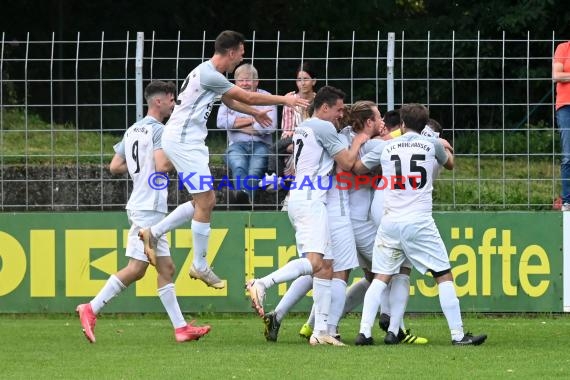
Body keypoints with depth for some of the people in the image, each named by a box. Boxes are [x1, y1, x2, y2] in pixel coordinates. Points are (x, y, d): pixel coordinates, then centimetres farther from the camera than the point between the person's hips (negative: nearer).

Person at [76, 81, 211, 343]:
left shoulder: (132, 130, 16)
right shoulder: (158, 130, -11)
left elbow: (115, 166, 15)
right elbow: (162, 166, -22)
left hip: (139, 205, 10)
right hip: (149, 206, -10)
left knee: (166, 267, 8)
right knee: (136, 268, -9)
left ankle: (181, 327, 8)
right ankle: (91, 309, -7)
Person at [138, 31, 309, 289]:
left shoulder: (212, 75, 13)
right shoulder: (208, 74, -17)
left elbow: (229, 100, 34)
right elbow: (248, 97, -11)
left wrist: (254, 113, 45)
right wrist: (284, 100, -1)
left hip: (189, 141, 10)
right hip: (182, 140, -10)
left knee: (206, 201, 10)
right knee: (205, 202, -7)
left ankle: (153, 233, 15)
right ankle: (200, 266, 1)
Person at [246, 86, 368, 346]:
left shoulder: (302, 128, 23)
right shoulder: (324, 127, -5)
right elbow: (347, 163, -5)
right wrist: (358, 142, 14)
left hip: (298, 198, 10)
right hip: (311, 201, -10)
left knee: (326, 266, 6)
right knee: (314, 262, -23)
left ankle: (321, 331, 1)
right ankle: (261, 285, -34)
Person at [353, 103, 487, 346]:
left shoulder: (386, 147, 8)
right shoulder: (431, 144, 5)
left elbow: (356, 169, 19)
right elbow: (449, 164, 26)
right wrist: (446, 149, 48)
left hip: (390, 223, 2)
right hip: (419, 223, -2)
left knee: (381, 277, 8)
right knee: (444, 276, 3)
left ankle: (364, 332, -2)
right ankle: (458, 335, -1)